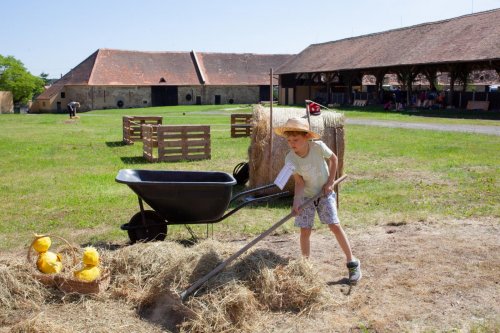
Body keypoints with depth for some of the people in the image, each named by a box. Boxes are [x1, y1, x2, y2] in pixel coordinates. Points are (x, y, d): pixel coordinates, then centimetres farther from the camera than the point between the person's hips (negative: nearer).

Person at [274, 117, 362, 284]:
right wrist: (296, 202, -33)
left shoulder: (318, 147, -23)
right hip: (306, 196, 1)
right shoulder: (290, 159, -21)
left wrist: (330, 182, -9)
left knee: (335, 226, -7)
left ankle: (352, 262, 7)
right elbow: (299, 182, -19)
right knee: (305, 231, -4)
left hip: (324, 193, -1)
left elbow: (333, 159, -4)